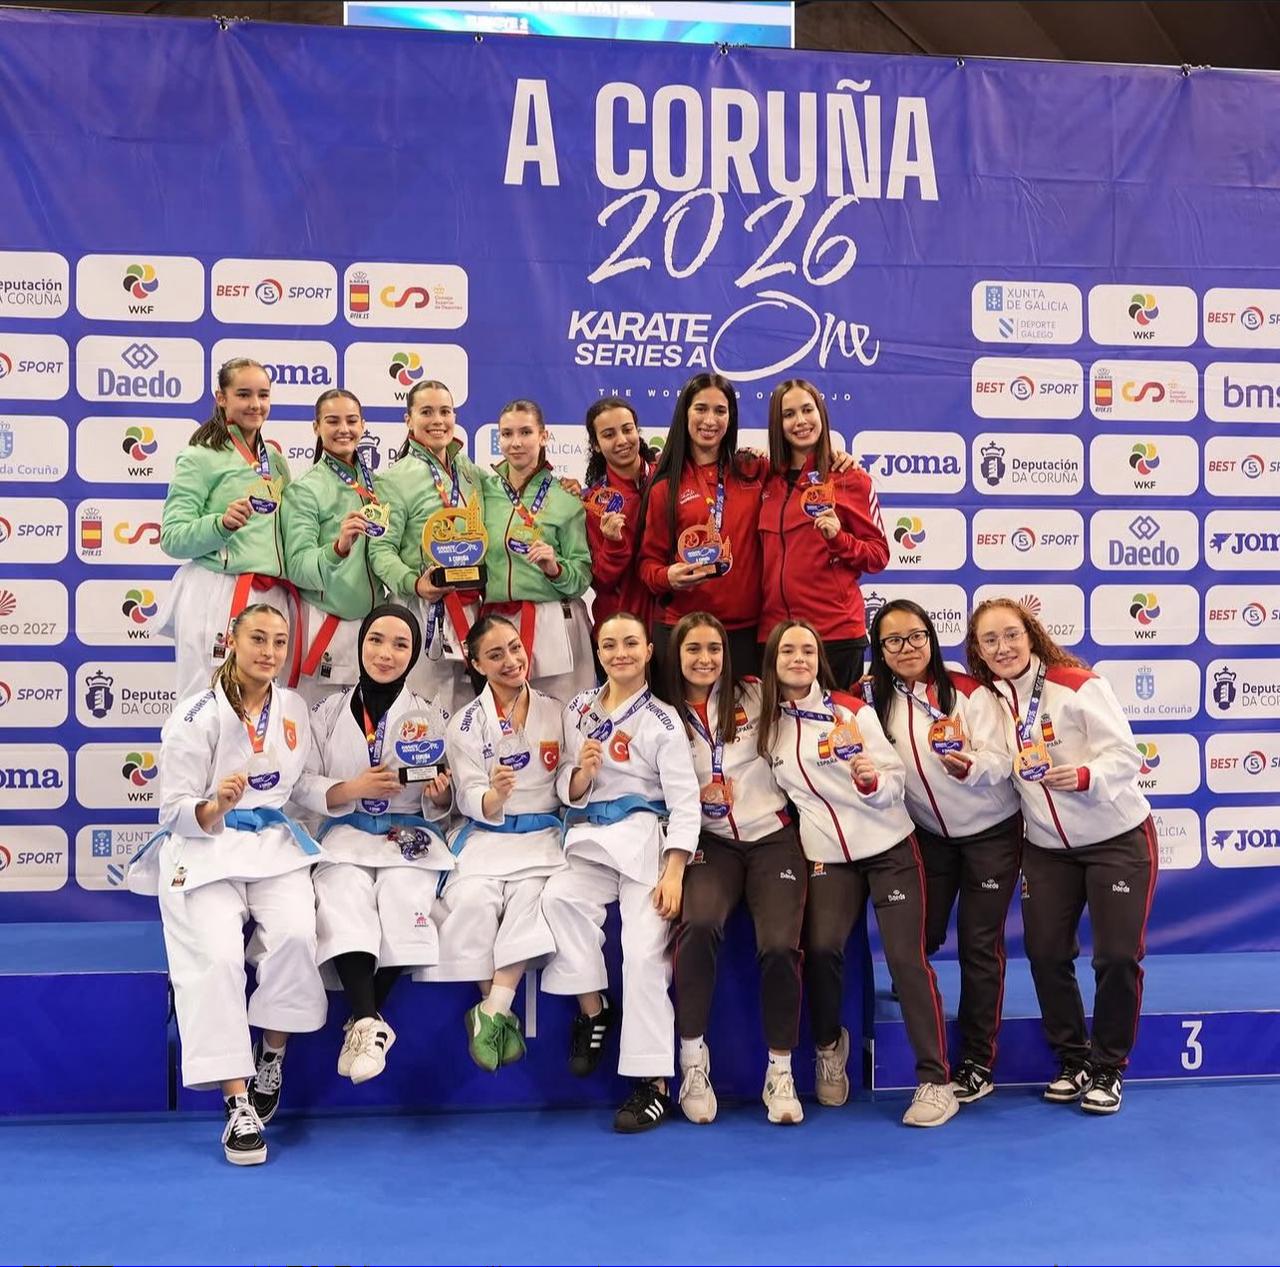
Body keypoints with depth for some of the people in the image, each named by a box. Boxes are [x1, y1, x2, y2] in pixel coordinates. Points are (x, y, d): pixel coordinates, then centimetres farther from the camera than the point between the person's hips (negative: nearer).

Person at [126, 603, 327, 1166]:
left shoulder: (294, 708, 5)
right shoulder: (196, 717, -8)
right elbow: (175, 812, -8)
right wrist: (217, 807, -27)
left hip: (275, 844, 3)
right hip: (206, 850, -3)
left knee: (295, 934, -26)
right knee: (217, 957, -26)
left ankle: (273, 1055, -1)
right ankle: (239, 1104, -18)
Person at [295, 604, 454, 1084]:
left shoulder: (431, 717, 7)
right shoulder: (328, 711, 7)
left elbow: (441, 808, 9)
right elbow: (304, 787, 3)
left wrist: (439, 795, -15)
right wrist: (354, 788, -15)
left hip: (411, 837, 0)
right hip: (347, 835, 0)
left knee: (403, 897, -32)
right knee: (344, 896, -33)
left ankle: (361, 1021, -17)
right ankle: (370, 1022, -33)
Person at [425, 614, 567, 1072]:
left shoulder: (557, 713, 9)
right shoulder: (466, 724, 5)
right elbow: (471, 800, -5)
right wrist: (494, 797, -27)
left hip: (543, 832, 1)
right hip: (485, 834, -1)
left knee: (531, 895, -31)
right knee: (474, 898, -30)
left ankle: (492, 1012, -26)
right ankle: (500, 1014, -15)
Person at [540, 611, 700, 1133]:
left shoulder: (662, 720, 0)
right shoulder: (578, 710, 13)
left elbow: (685, 801, -5)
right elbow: (569, 794, 13)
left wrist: (673, 873, -16)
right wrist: (583, 771, -12)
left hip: (645, 840, -3)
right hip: (588, 841, 3)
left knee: (645, 951, -17)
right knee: (558, 897, -28)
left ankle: (654, 1083, -10)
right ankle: (593, 1010, -8)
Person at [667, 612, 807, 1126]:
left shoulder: (756, 696, 5)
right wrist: (695, 797, -7)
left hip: (772, 836, 0)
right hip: (711, 842, 1)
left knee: (779, 945, -22)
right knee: (698, 926, -30)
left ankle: (780, 1073, -3)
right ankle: (693, 1060, -13)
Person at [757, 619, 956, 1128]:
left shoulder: (851, 709, -5)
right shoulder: (766, 723, 3)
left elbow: (894, 783, -6)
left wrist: (873, 779, -27)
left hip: (889, 847, -2)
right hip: (828, 856, 2)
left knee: (906, 957, -9)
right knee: (821, 947, -17)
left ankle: (935, 1080, 0)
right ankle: (829, 1046, 11)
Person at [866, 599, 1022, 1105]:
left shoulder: (968, 691, -18)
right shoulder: (877, 700, -6)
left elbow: (1000, 759, -20)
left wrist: (970, 766, -39)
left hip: (991, 832, -4)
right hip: (929, 834, 4)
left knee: (979, 944, -2)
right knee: (922, 936, 11)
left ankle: (978, 1064, 11)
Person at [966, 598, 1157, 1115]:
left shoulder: (1078, 684, -16)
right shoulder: (990, 699, -1)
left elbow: (1125, 754, -19)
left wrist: (1086, 775, -35)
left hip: (1117, 838, -4)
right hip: (1046, 846, 5)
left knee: (1118, 955, -3)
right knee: (1045, 952, 4)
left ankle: (1108, 1068, 16)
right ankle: (1073, 1059, 23)